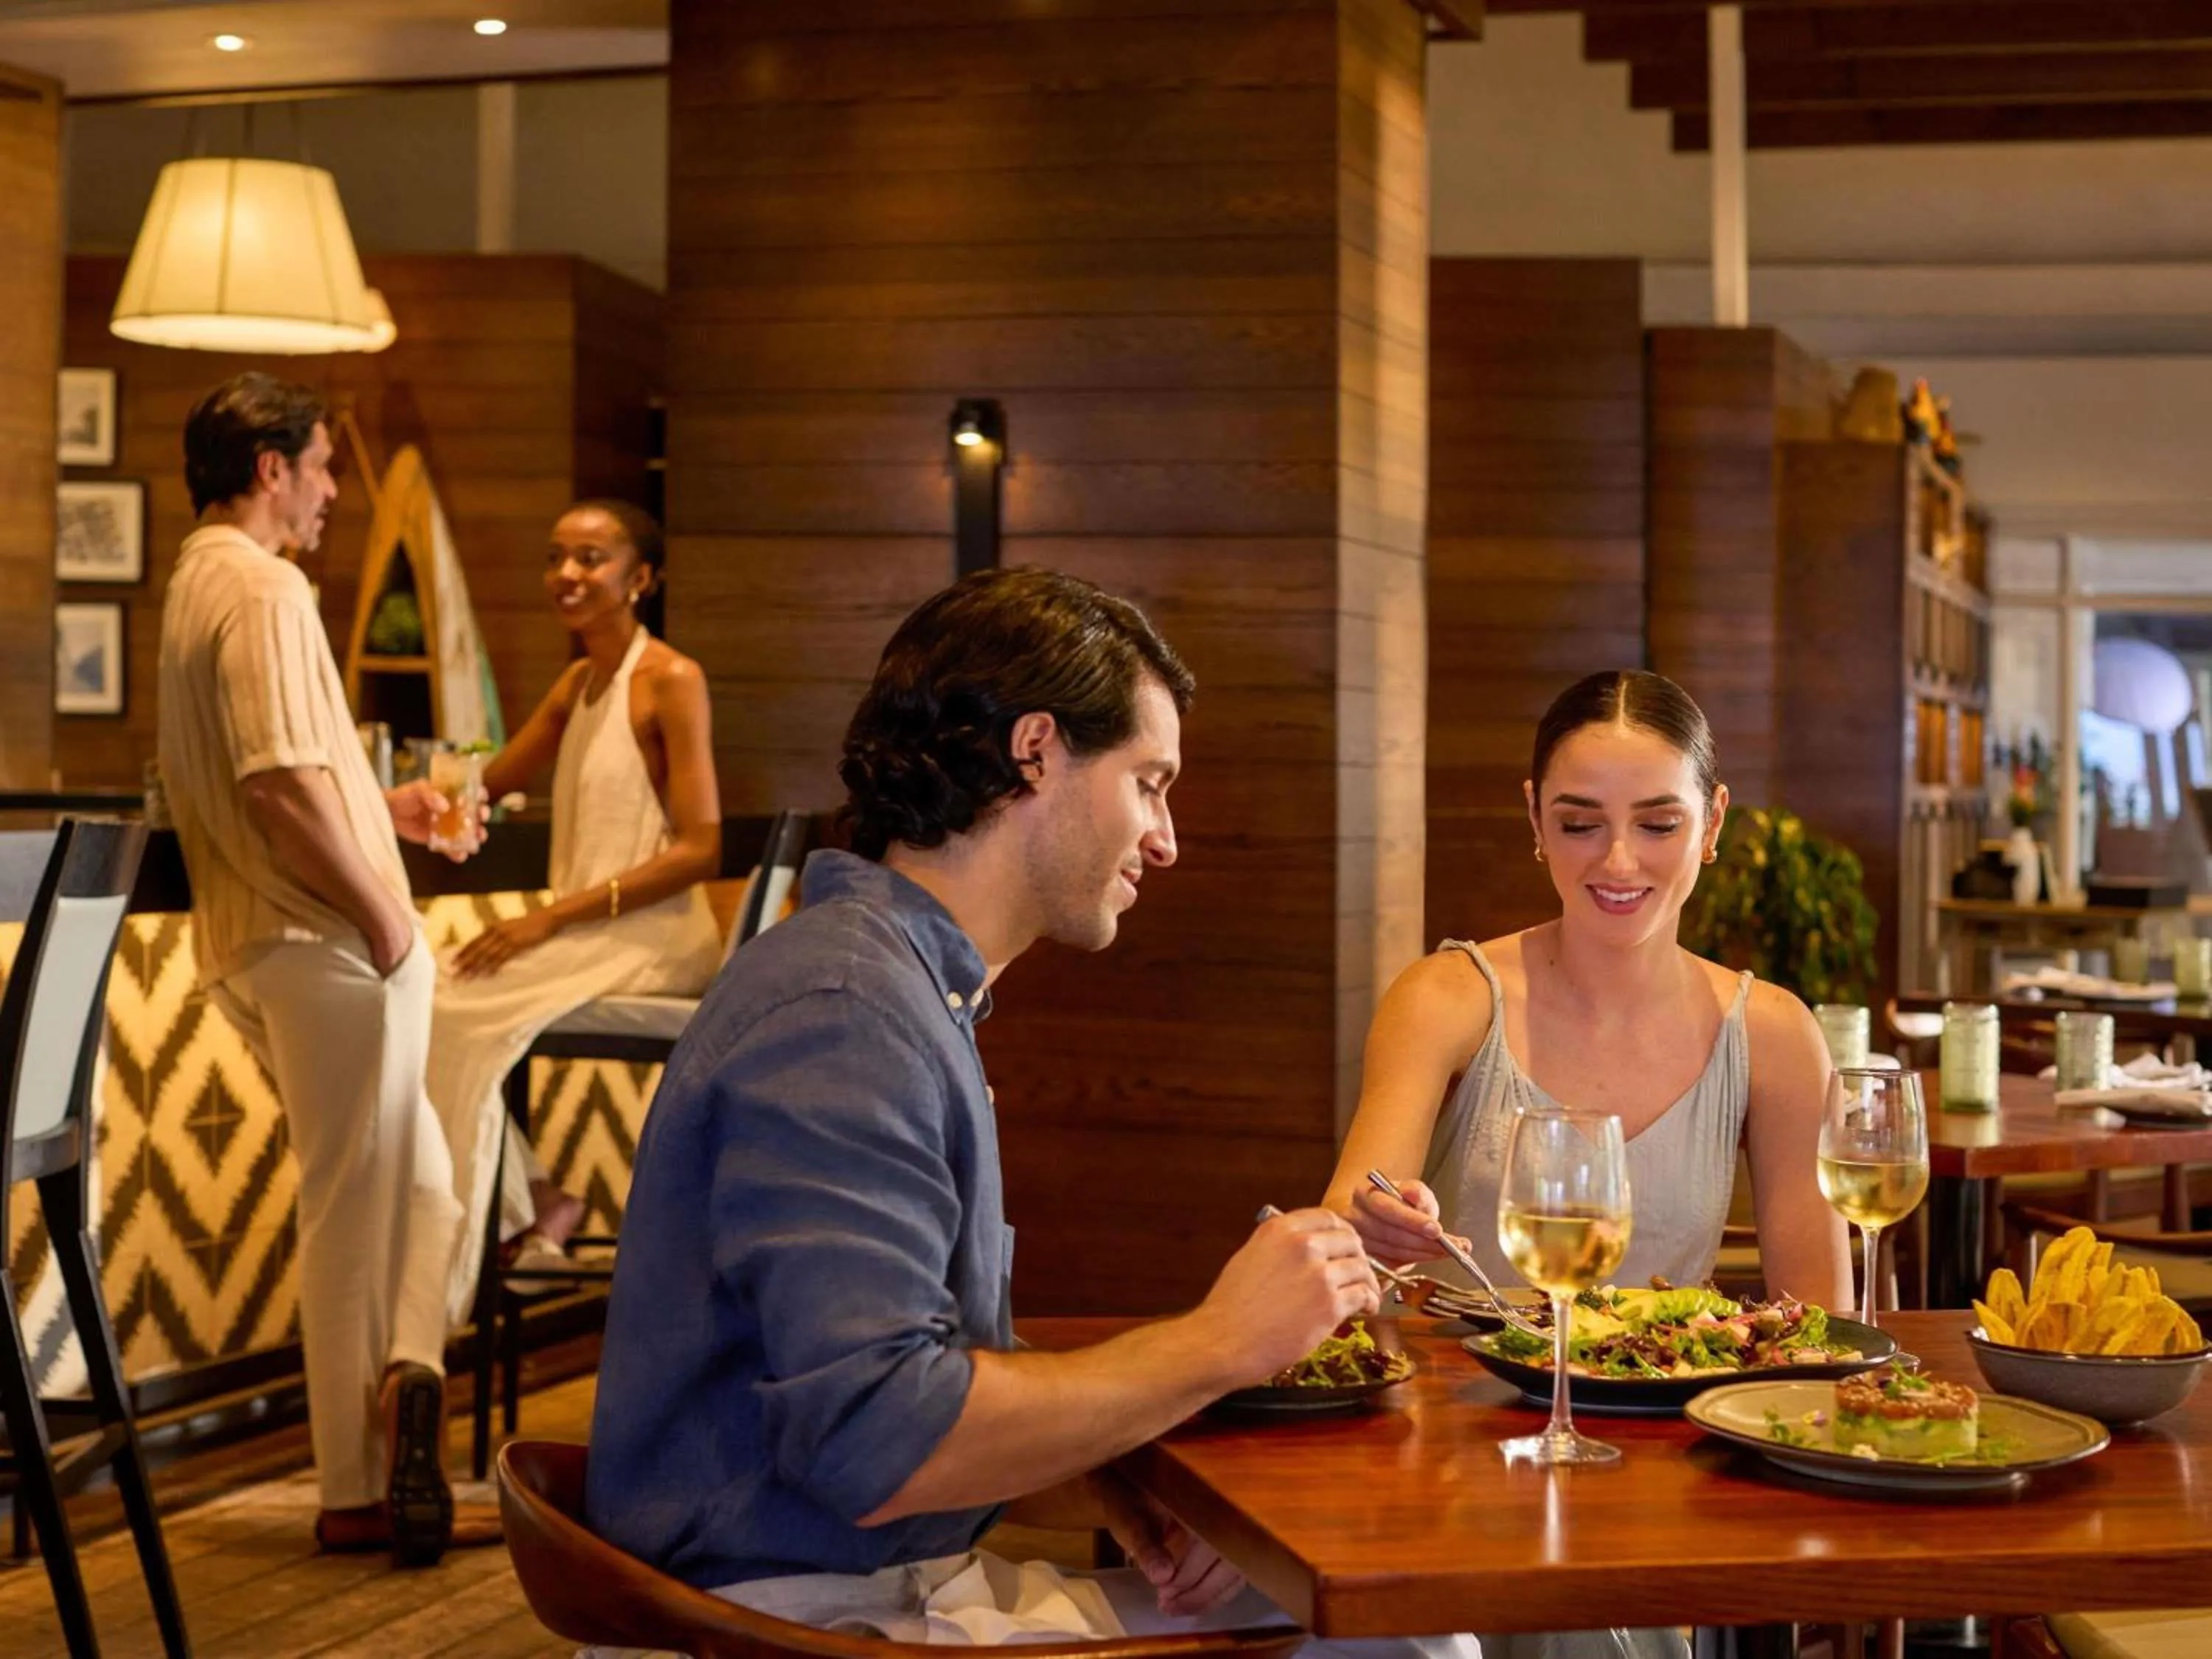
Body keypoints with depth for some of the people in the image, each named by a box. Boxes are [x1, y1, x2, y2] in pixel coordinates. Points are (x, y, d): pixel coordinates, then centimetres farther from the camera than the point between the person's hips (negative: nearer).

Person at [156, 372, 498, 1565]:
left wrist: (378, 809, 21)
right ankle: (362, 1489, 3)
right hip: (325, 939, -9)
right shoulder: (262, 588, -15)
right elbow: (283, 789, -25)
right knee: (357, 1208, -2)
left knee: (412, 1183, 15)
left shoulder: (193, 588, 16)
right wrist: (379, 909, -17)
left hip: (254, 941, 9)